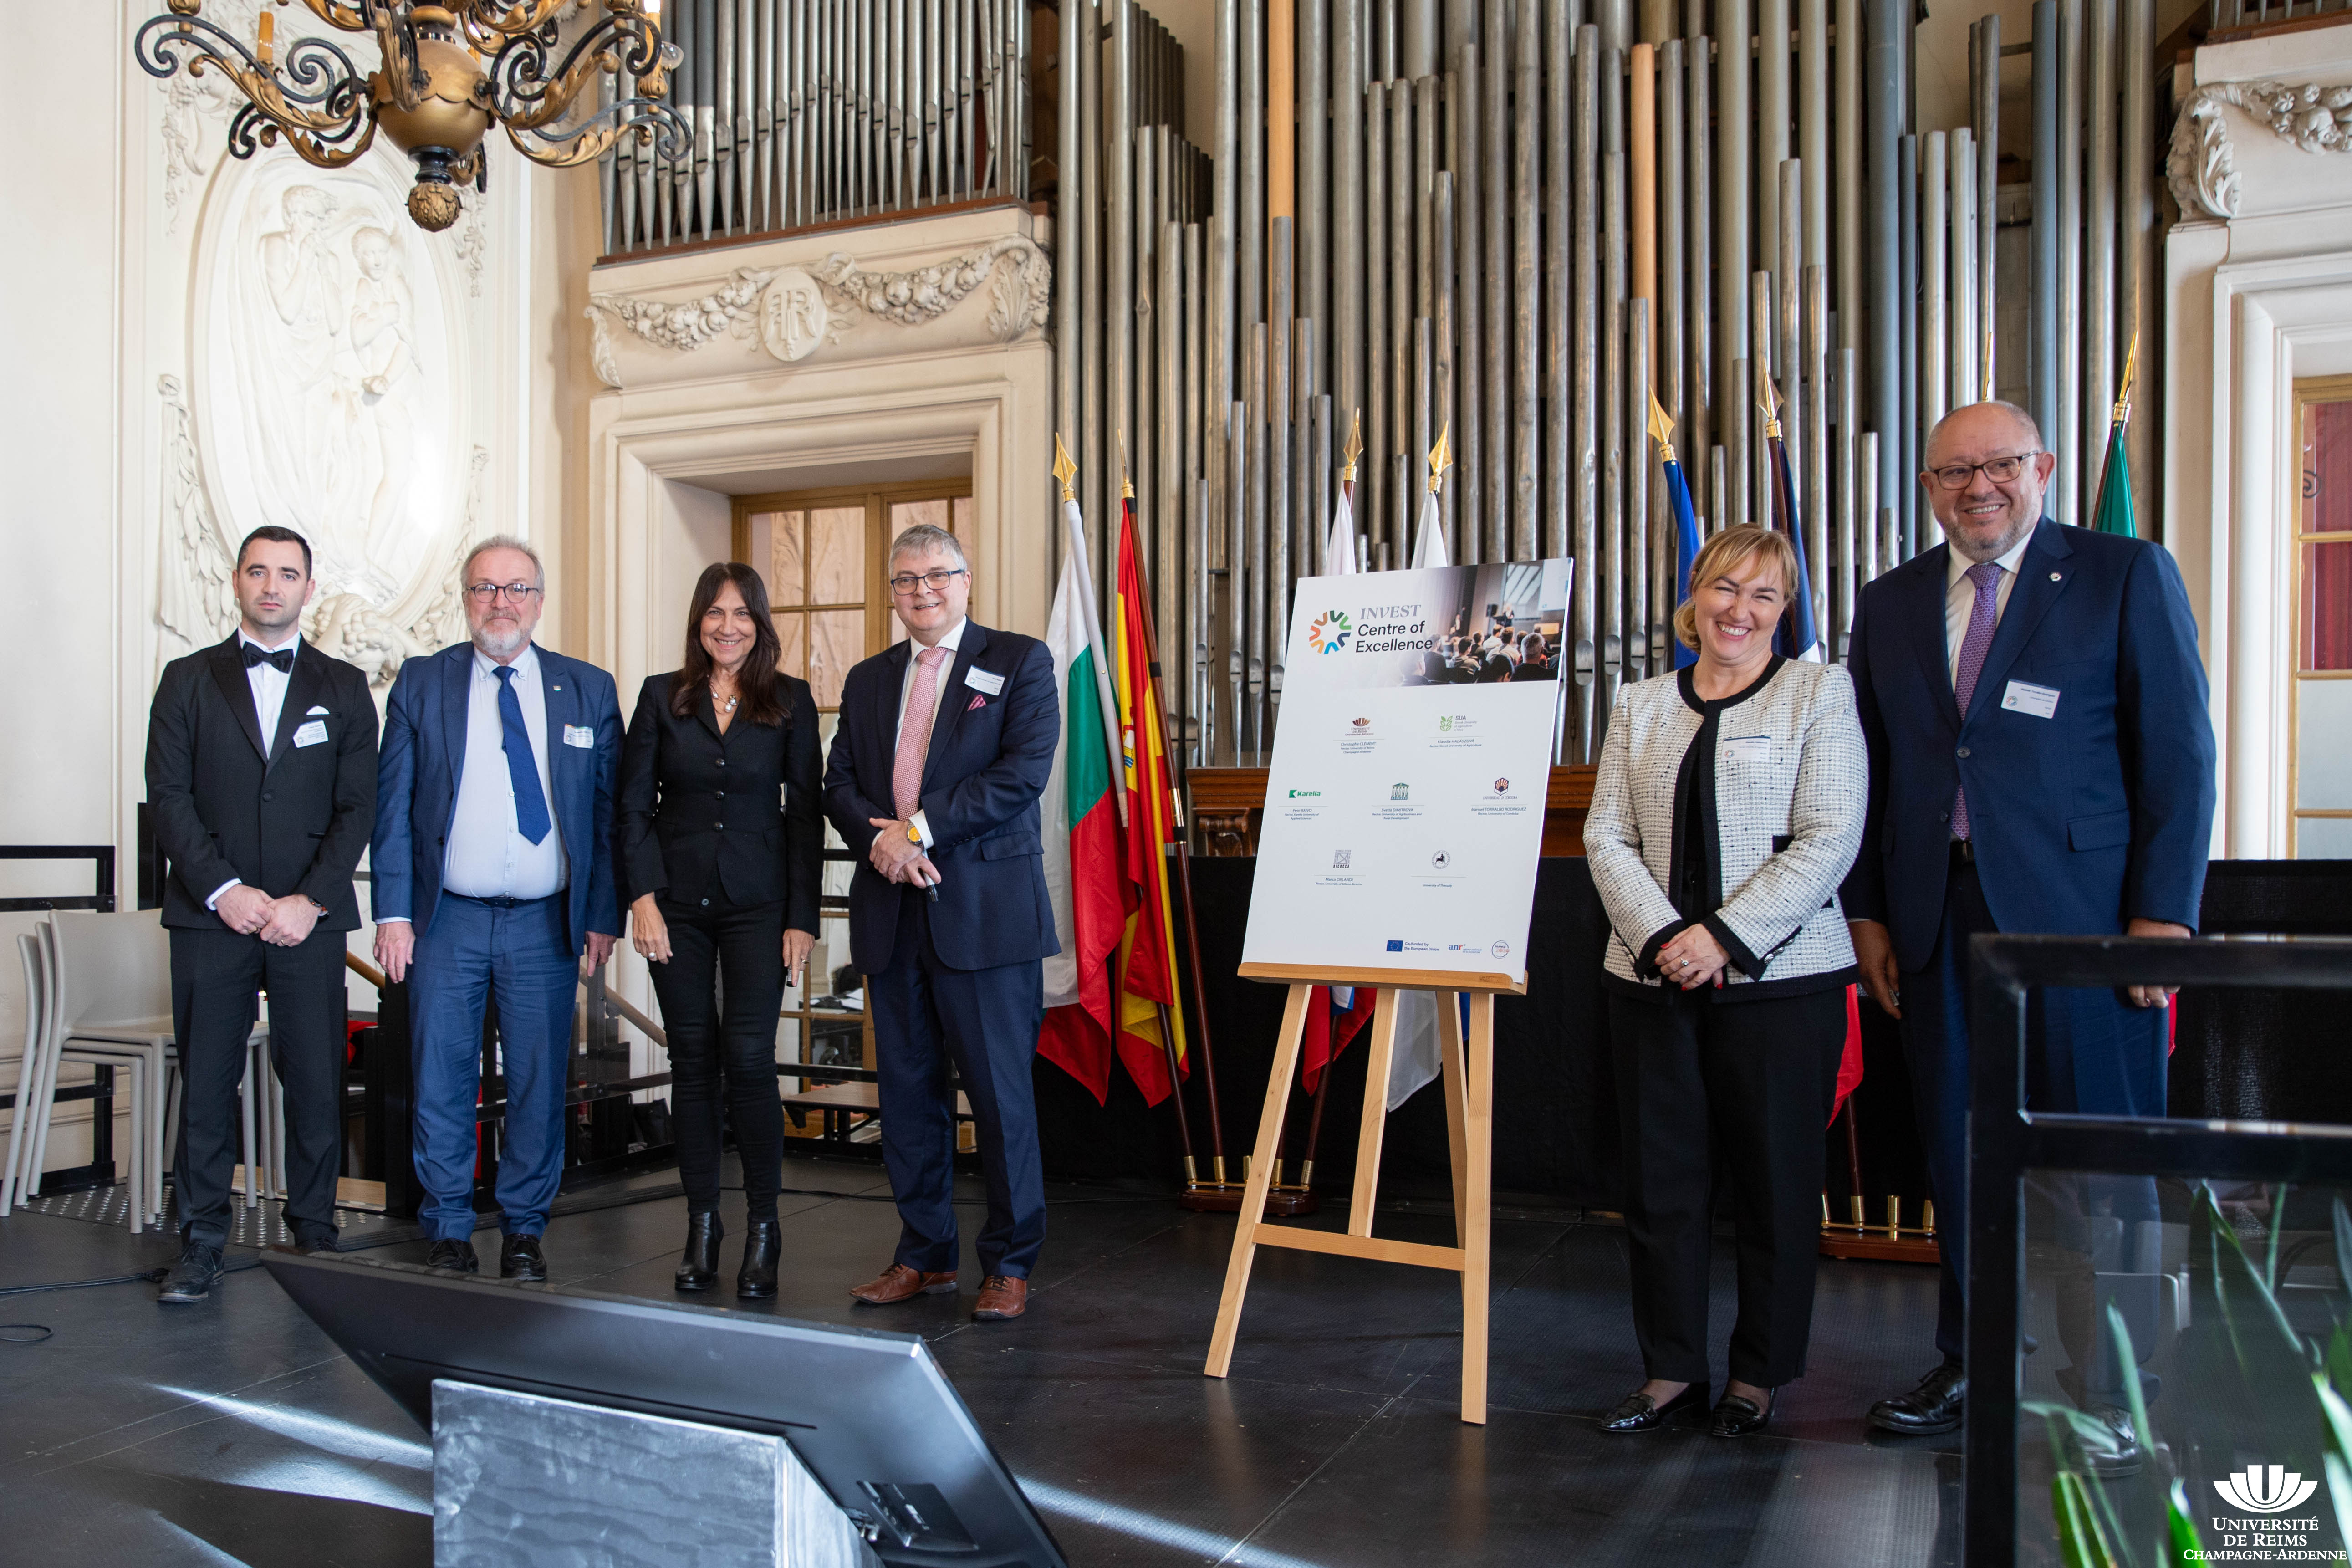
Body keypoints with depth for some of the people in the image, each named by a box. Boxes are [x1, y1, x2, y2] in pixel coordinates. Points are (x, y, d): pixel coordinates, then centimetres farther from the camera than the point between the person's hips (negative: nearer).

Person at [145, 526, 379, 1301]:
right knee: (206, 1082, 3)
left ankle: (314, 1235, 14)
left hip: (310, 918, 0)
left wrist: (310, 901, -8)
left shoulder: (343, 687, 9)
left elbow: (358, 806, 3)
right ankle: (200, 1243, 15)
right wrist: (223, 889, -10)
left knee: (316, 1083, 2)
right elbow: (169, 796, 2)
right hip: (211, 917, 0)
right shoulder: (188, 680, 9)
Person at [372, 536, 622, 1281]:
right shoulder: (421, 683, 6)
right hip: (447, 920, 0)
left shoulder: (587, 690, 6)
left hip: (546, 925, 0)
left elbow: (610, 811, 5)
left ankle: (525, 1233, 20)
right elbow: (391, 806, 4)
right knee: (441, 1085, 4)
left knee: (539, 1085, 6)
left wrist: (603, 914, 0)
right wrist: (394, 913, -4)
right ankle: (449, 1234, 19)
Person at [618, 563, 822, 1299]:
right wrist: (642, 897, -7)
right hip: (677, 902, 2)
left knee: (748, 1058, -8)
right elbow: (634, 804, 5)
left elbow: (805, 811, 2)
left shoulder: (791, 701, 4)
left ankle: (763, 1228, 6)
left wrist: (802, 918, -3)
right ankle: (702, 1226, 16)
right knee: (692, 1060, 5)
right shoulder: (662, 697, 6)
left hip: (757, 903, -1)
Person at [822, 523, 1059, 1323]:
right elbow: (839, 785, 12)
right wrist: (878, 839, -9)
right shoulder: (868, 680, 18)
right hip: (892, 910, 5)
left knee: (1000, 1091, -1)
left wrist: (921, 828, -13)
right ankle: (925, 1257, 23)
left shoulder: (1020, 662, 2)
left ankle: (1009, 1265, 13)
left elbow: (1024, 770, -11)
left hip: (986, 909, -5)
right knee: (907, 1090, 10)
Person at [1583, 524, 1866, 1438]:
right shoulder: (1641, 706, 12)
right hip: (1651, 978, 3)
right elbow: (1607, 836, 6)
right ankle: (1673, 1371, 21)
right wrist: (1661, 937, -10)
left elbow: (1830, 838, -7)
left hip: (1780, 978, -3)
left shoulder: (1820, 693, 3)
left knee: (1774, 1183, 6)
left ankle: (1759, 1376, 22)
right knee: (1660, 1181, 7)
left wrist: (1724, 937, -14)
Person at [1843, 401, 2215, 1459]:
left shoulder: (2128, 576, 2)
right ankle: (1972, 1363, 26)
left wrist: (2163, 914, -8)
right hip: (1939, 922, 4)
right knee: (1959, 1152, 11)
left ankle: (2112, 1386, 19)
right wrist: (1868, 913, 8)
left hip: (2083, 915, -4)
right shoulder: (1892, 604, 13)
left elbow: (2178, 752, -2)